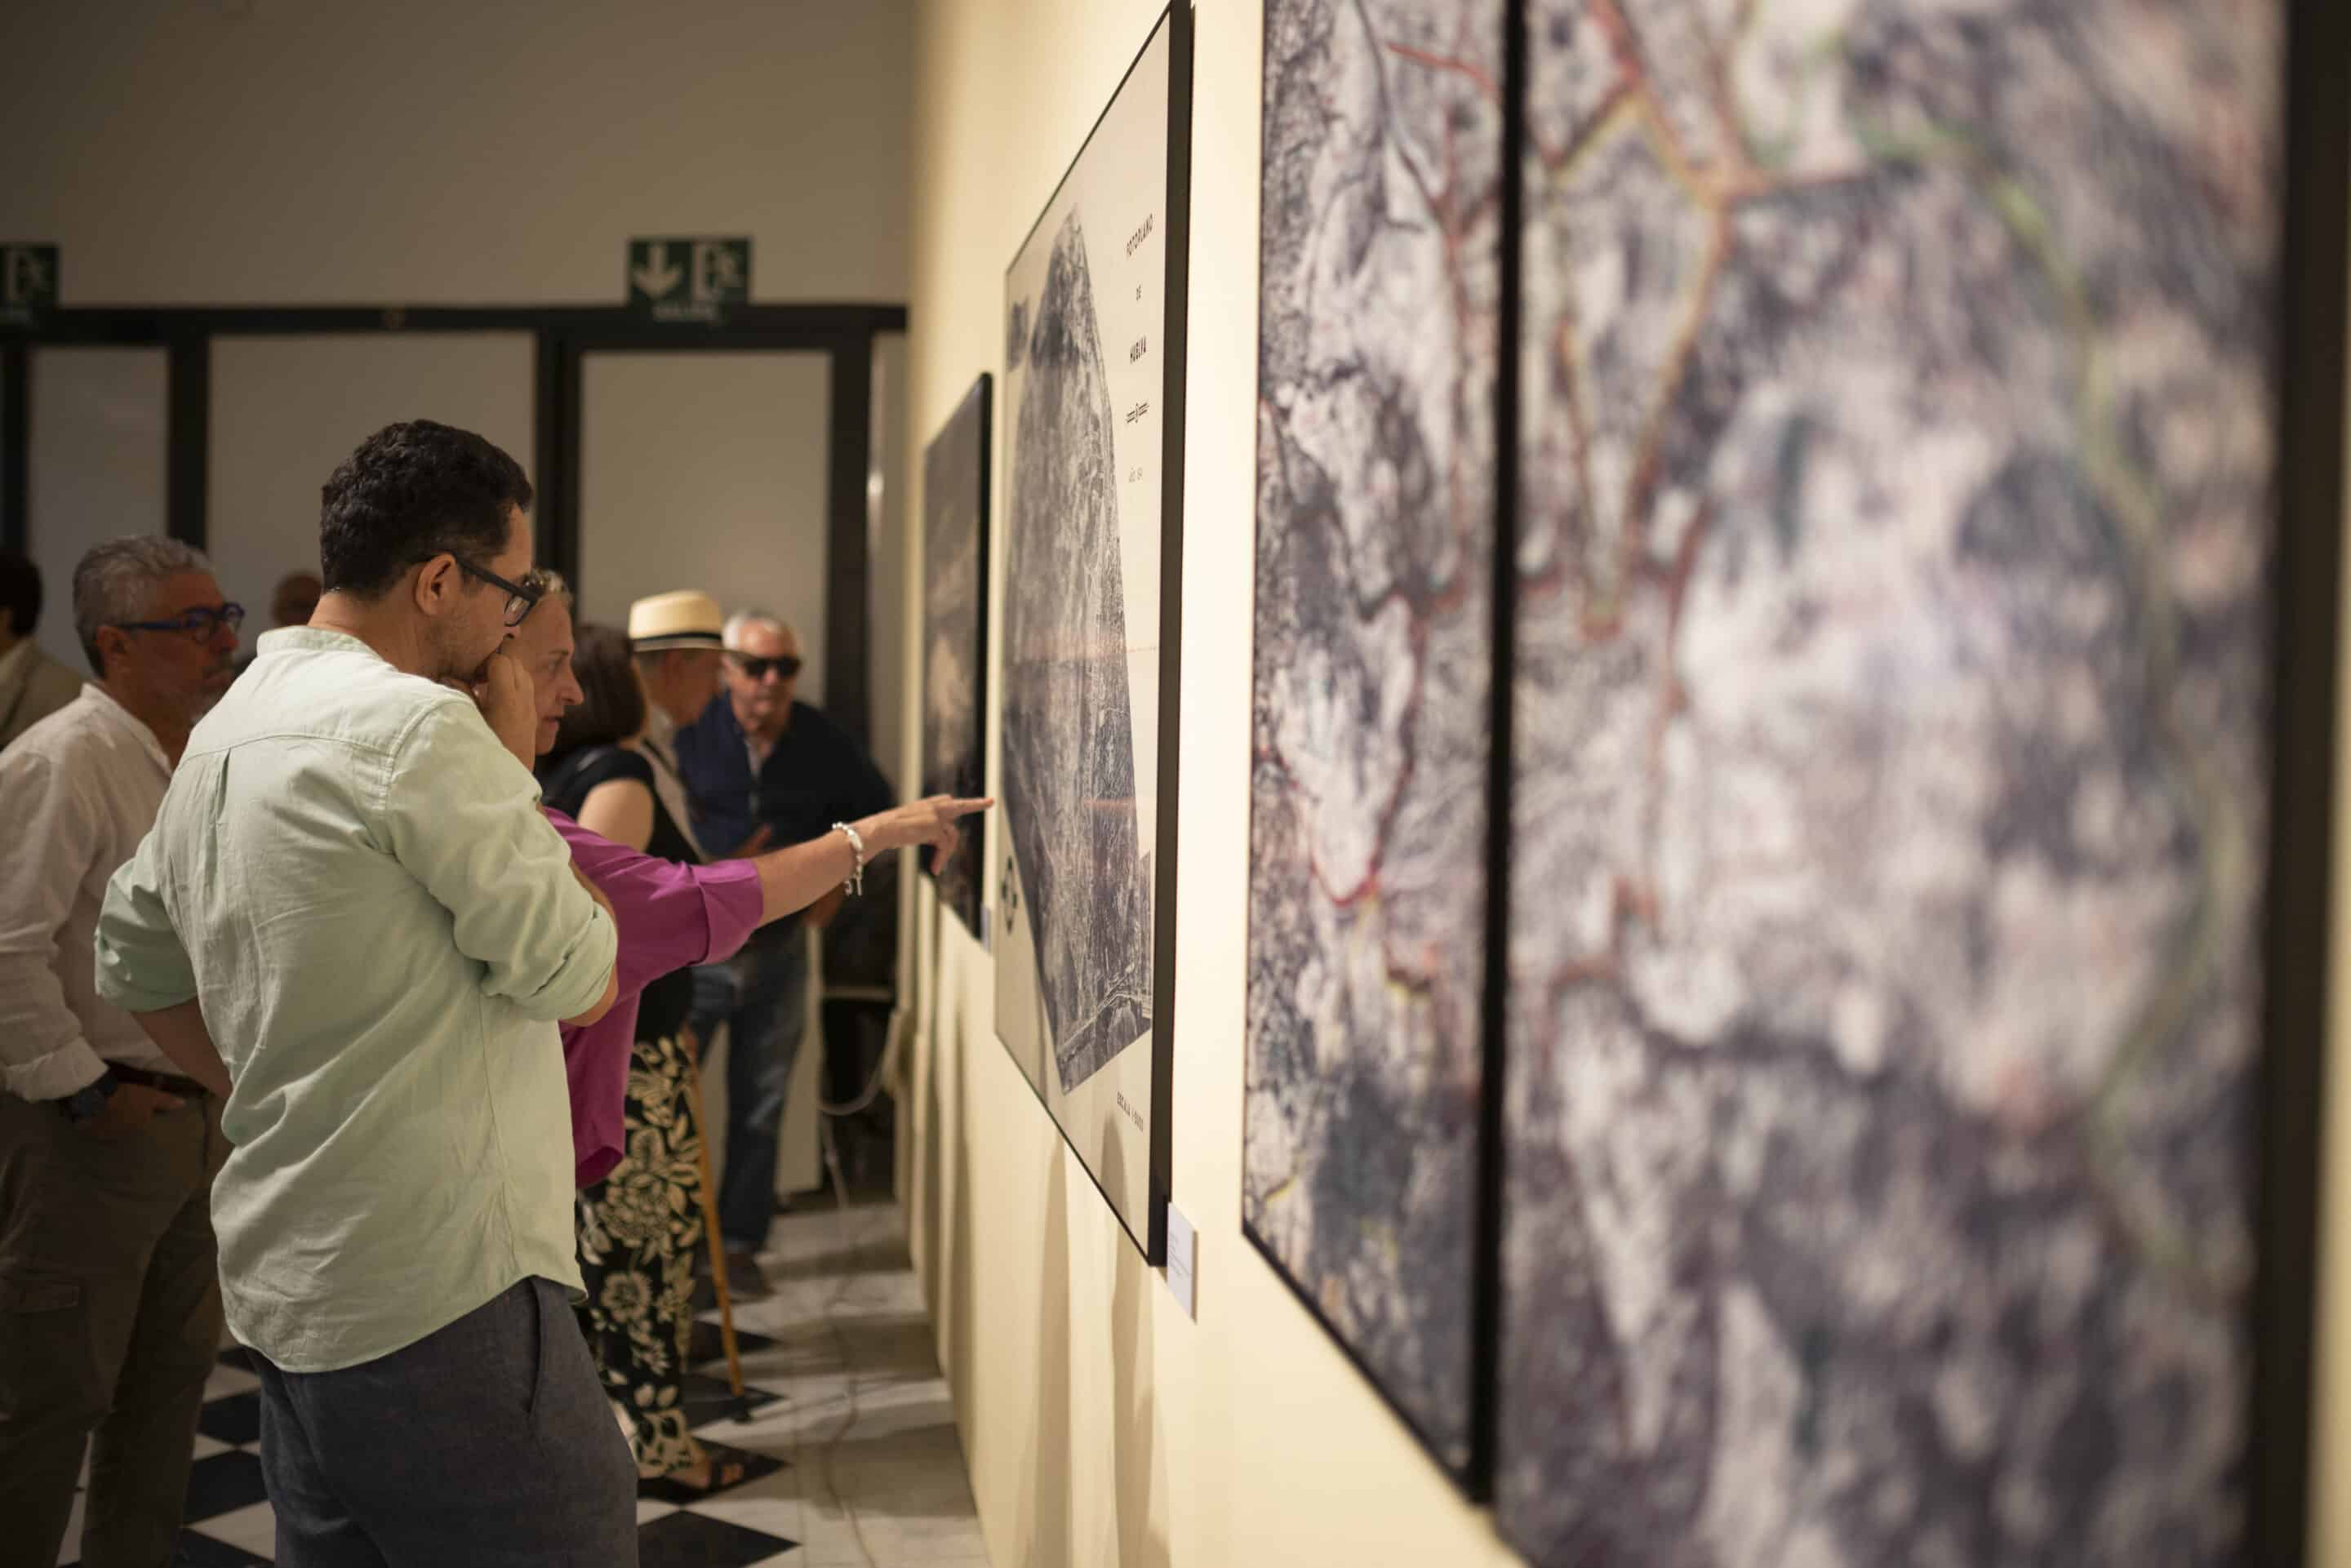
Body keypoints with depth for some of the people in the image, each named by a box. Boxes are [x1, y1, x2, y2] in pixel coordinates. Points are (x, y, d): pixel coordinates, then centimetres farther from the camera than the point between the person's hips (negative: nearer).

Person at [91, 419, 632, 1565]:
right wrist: (517, 768, -2)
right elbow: (581, 980, -12)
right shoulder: (419, 723, -16)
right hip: (443, 1298, -9)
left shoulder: (223, 731, 14)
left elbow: (135, 968, 25)